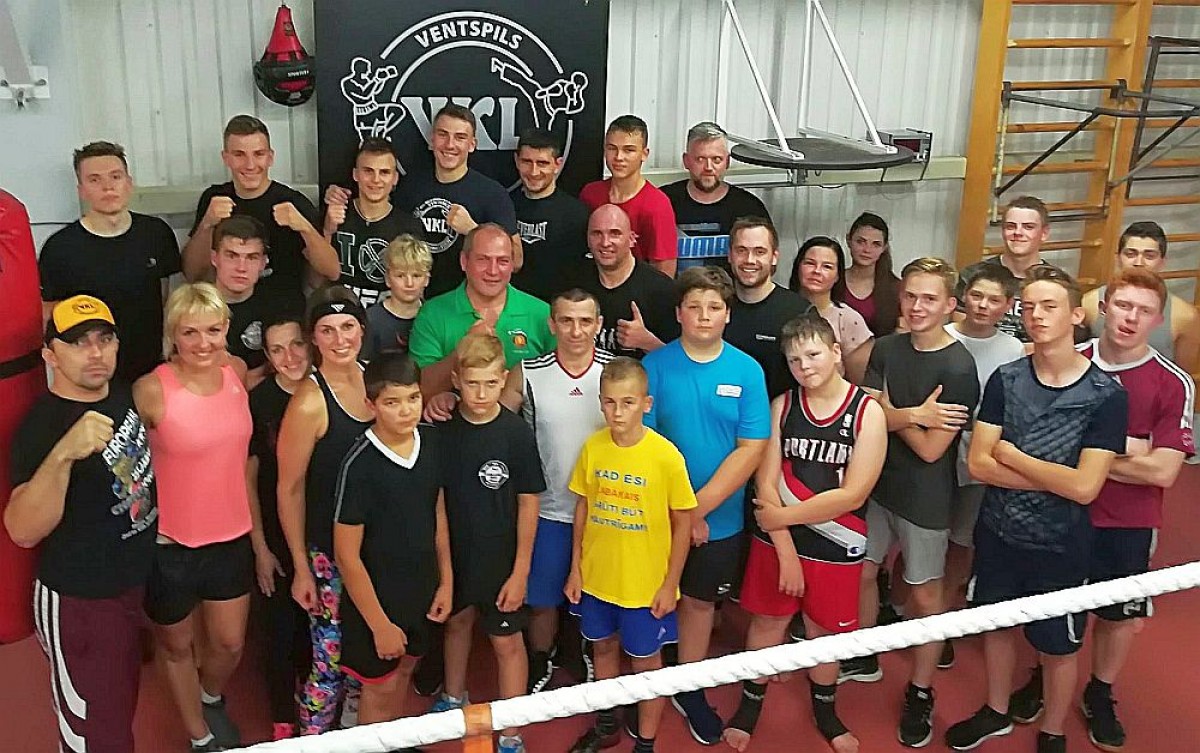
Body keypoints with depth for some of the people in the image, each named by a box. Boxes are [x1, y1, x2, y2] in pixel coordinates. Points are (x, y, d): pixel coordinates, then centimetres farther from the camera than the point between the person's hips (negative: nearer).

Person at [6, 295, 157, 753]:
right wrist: (62, 453, -50)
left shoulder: (123, 395, -1)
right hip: (79, 604, -7)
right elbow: (23, 531, -38)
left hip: (136, 583, 7)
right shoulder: (43, 424, -23)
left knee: (123, 710, 26)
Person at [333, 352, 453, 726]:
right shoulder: (360, 464, -25)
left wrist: (446, 581, 6)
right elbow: (347, 555, -19)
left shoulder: (433, 443, -9)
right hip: (377, 597, -5)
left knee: (403, 672, 24)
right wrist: (379, 624, -15)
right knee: (380, 687, 13)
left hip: (423, 590, 5)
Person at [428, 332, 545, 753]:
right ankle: (454, 698, 50)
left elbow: (528, 503, -11)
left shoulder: (516, 433, -18)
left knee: (506, 640, 8)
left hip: (501, 557, -3)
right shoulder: (442, 427, -12)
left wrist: (520, 570, -10)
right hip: (452, 551, 3)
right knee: (457, 622, 24)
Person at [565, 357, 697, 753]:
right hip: (596, 576, 4)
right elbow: (582, 507, 4)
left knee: (645, 661, 12)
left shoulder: (666, 456, -18)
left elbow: (682, 523, -10)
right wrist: (575, 568, 5)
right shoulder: (592, 447, -7)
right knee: (603, 647, 21)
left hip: (646, 583, -4)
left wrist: (670, 584, -8)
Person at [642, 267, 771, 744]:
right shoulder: (655, 365, -9)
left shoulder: (747, 371, -6)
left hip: (719, 517, 1)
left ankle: (689, 690, 33)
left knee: (699, 600, 16)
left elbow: (752, 448, -10)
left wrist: (698, 508, -15)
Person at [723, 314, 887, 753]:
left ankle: (824, 709, 39)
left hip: (836, 547, -1)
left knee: (824, 628, 15)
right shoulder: (781, 406, -3)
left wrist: (785, 515, -13)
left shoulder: (867, 412, -10)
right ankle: (750, 704, 34)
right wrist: (787, 553, -13)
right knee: (768, 620, 13)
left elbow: (852, 494, -16)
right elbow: (766, 484, -7)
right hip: (777, 541, 1)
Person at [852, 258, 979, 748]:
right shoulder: (886, 349, 0)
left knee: (925, 596, 8)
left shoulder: (959, 368, -18)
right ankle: (863, 658, 41)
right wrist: (913, 416, -23)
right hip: (876, 484, 6)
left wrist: (892, 412, -11)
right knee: (861, 573, 18)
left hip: (925, 498, -6)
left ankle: (921, 693, 24)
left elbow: (930, 449, -20)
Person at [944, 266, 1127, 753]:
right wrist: (1053, 477, -19)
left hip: (1060, 547, -3)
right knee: (997, 625, 20)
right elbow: (978, 464, -11)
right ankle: (996, 712, 45)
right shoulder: (1005, 380, -5)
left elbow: (1085, 487, -22)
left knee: (1057, 646, 14)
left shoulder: (1105, 394, -15)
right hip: (998, 534, 3)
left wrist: (1012, 456, -15)